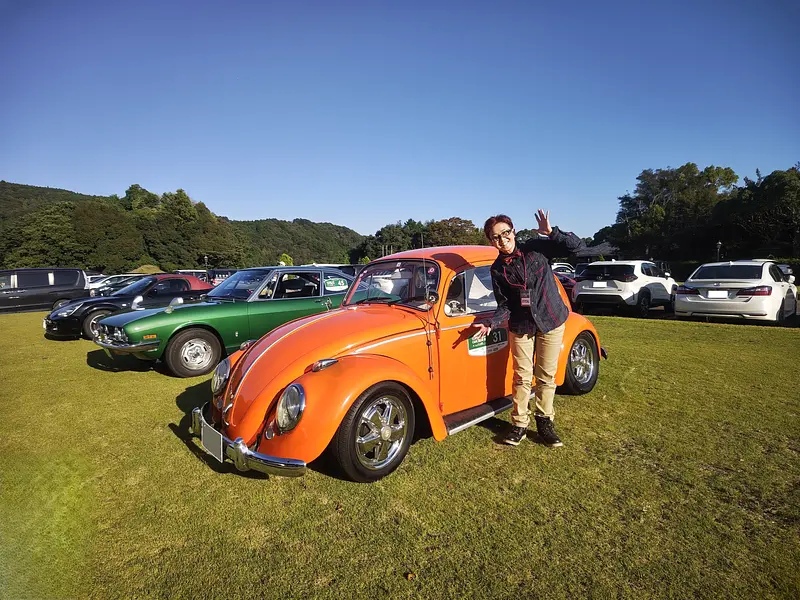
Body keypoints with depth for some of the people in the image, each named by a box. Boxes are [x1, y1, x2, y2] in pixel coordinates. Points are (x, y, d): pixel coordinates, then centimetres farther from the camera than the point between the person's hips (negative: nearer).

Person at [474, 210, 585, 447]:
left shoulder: (536, 248, -9)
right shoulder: (497, 269, -4)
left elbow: (578, 245, -11)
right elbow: (505, 304, -2)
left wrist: (550, 232, -24)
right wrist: (491, 324, -18)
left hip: (551, 321, -1)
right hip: (520, 327, 1)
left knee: (546, 376, 8)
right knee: (522, 377, 6)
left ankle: (544, 422, 25)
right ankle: (519, 424, 20)